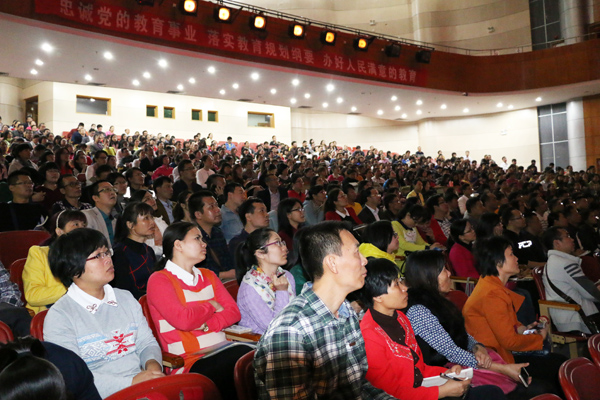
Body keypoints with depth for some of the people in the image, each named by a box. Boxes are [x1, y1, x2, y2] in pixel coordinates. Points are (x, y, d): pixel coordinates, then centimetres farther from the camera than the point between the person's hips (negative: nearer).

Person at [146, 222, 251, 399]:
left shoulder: (208, 276, 20)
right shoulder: (159, 280, -1)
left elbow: (233, 312, 7)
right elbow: (184, 319, -17)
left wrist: (205, 325, -10)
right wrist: (212, 307, 0)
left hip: (221, 350, 6)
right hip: (190, 362, -6)